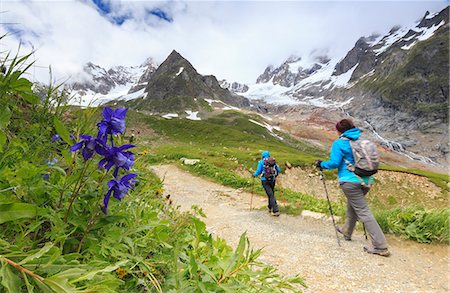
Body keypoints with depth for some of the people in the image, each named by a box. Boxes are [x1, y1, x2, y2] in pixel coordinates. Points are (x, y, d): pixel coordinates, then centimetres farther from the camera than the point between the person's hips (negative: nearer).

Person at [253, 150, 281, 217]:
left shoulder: (261, 162, -3)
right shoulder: (273, 161, 8)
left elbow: (258, 171, -5)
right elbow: (278, 170, 10)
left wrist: (254, 174, 15)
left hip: (265, 180, -4)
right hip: (272, 180, 4)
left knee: (271, 195, -6)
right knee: (271, 193, 21)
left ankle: (276, 211, -9)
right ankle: (270, 207, 34)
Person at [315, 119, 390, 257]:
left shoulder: (339, 143, -9)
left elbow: (334, 163, -14)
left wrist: (321, 164, 3)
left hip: (350, 182, -8)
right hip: (367, 180, 8)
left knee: (363, 212, -4)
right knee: (352, 206, 24)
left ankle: (380, 247, -3)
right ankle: (347, 232, 43)